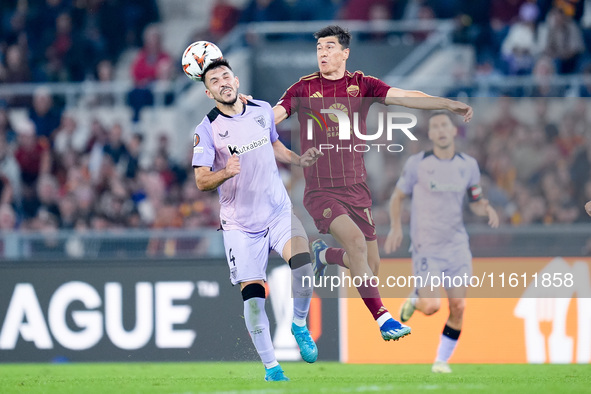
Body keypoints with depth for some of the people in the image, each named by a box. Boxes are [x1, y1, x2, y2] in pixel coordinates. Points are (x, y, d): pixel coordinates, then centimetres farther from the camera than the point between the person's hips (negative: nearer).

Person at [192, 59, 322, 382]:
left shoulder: (263, 110, 4)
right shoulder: (207, 129, -9)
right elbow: (201, 181, -14)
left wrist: (299, 160, 7)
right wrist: (225, 172, -33)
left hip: (278, 210, 2)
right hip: (240, 225, -2)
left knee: (303, 262, -24)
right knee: (252, 295, -9)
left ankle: (299, 325, 3)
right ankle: (270, 367, 7)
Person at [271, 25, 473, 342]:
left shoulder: (361, 85, 2)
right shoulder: (304, 88, -1)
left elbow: (405, 98, -6)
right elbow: (274, 115, -9)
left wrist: (449, 104, -17)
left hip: (355, 189, 3)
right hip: (320, 190, -3)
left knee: (370, 266, 5)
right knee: (355, 240, -28)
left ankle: (325, 254, 38)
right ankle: (381, 317, -25)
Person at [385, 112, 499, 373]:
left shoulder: (468, 165, 5)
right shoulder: (417, 164, -4)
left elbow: (475, 201, 15)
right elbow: (397, 196, 7)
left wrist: (487, 209, -7)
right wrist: (396, 228, -7)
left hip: (457, 245, 3)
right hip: (426, 246, -3)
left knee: (458, 307, -4)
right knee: (431, 307, -16)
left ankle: (442, 360, 13)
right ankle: (415, 299, 21)